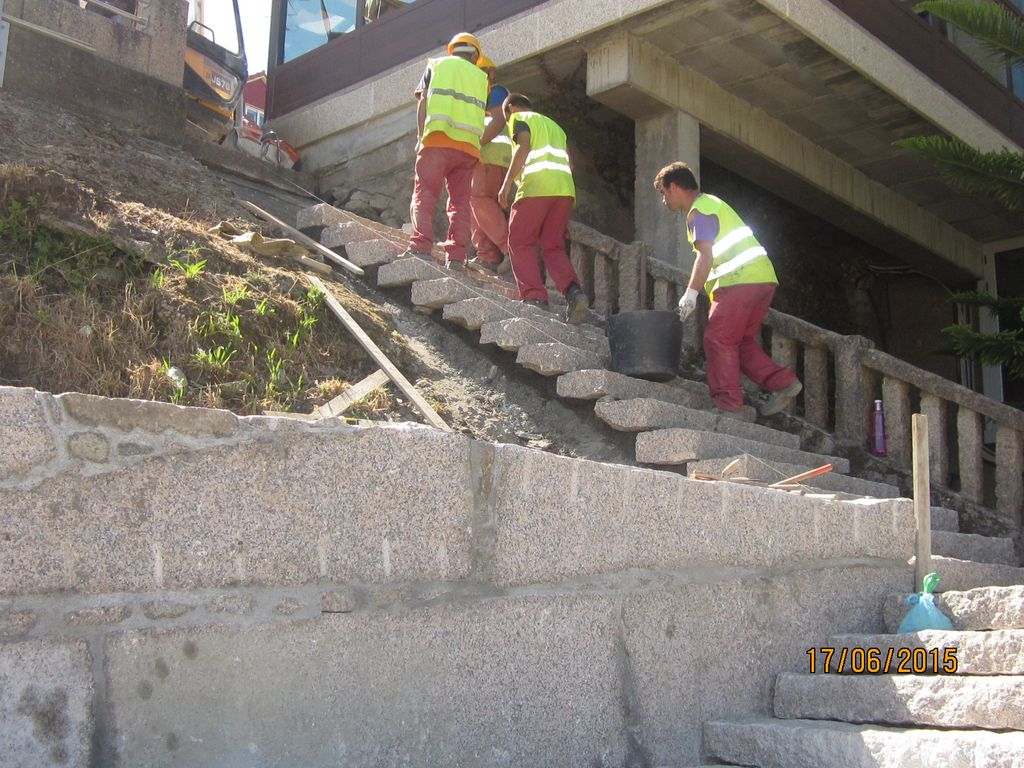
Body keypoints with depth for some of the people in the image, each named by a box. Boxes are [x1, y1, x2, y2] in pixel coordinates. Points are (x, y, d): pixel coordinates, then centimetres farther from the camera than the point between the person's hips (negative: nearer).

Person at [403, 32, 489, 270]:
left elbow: (423, 101, 6)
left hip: (438, 139, -2)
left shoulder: (436, 64, 18)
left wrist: (420, 137, 4)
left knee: (424, 194, -7)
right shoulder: (480, 76, 24)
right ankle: (456, 257, -6)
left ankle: (420, 246, -24)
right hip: (469, 145, 2)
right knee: (460, 201, 4)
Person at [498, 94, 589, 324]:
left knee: (520, 242, 4)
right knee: (553, 246, 7)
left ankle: (534, 297, -9)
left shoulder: (519, 118, 14)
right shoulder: (554, 125, 34)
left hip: (537, 185, -6)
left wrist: (507, 182, -9)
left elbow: (524, 146, -6)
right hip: (566, 187, 6)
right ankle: (573, 291, -17)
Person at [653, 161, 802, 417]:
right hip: (763, 278, 10)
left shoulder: (699, 211, -6)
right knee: (743, 341, 12)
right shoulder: (711, 203, 26)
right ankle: (783, 382, 2)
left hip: (741, 279, -10)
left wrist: (691, 292, -17)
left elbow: (705, 255, -18)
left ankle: (728, 404, -6)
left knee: (719, 339, -5)